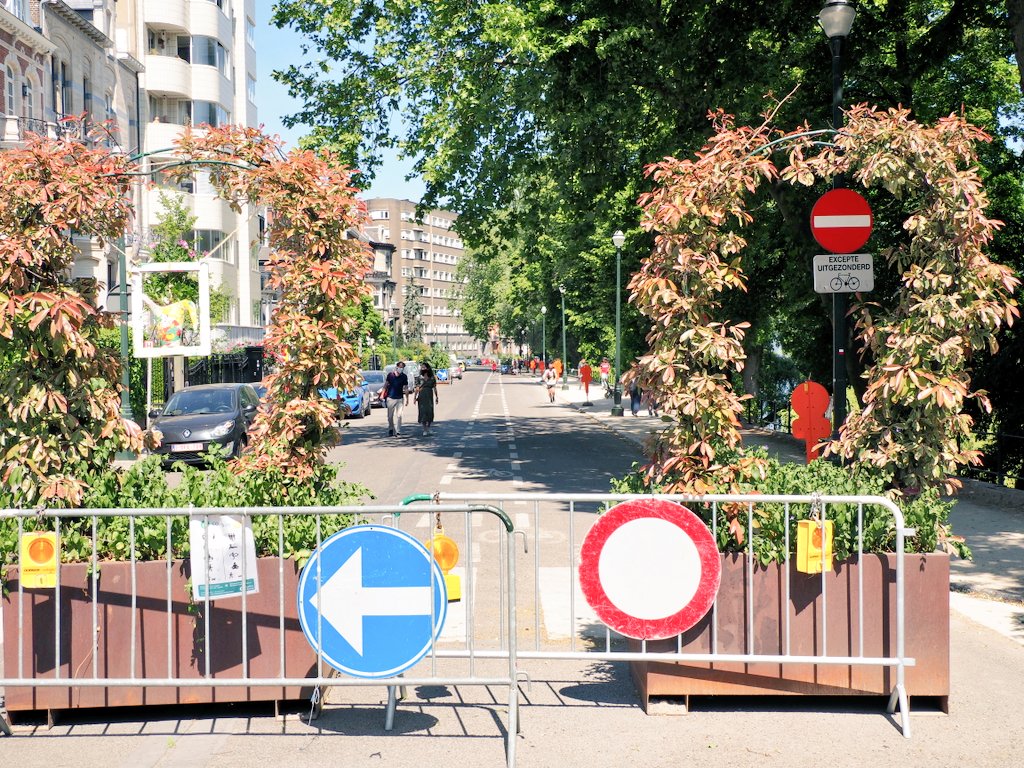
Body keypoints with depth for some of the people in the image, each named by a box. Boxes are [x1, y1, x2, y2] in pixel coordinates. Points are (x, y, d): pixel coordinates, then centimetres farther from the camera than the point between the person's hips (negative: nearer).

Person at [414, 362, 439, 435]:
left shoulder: (432, 378, 3)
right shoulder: (420, 378, 4)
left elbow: (434, 388, 6)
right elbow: (417, 388, 5)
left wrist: (436, 397, 4)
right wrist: (415, 397, -1)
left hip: (429, 396, 0)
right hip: (421, 397, 0)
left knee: (429, 411, -2)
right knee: (422, 411, -4)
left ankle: (428, 428, 14)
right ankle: (424, 429, -1)